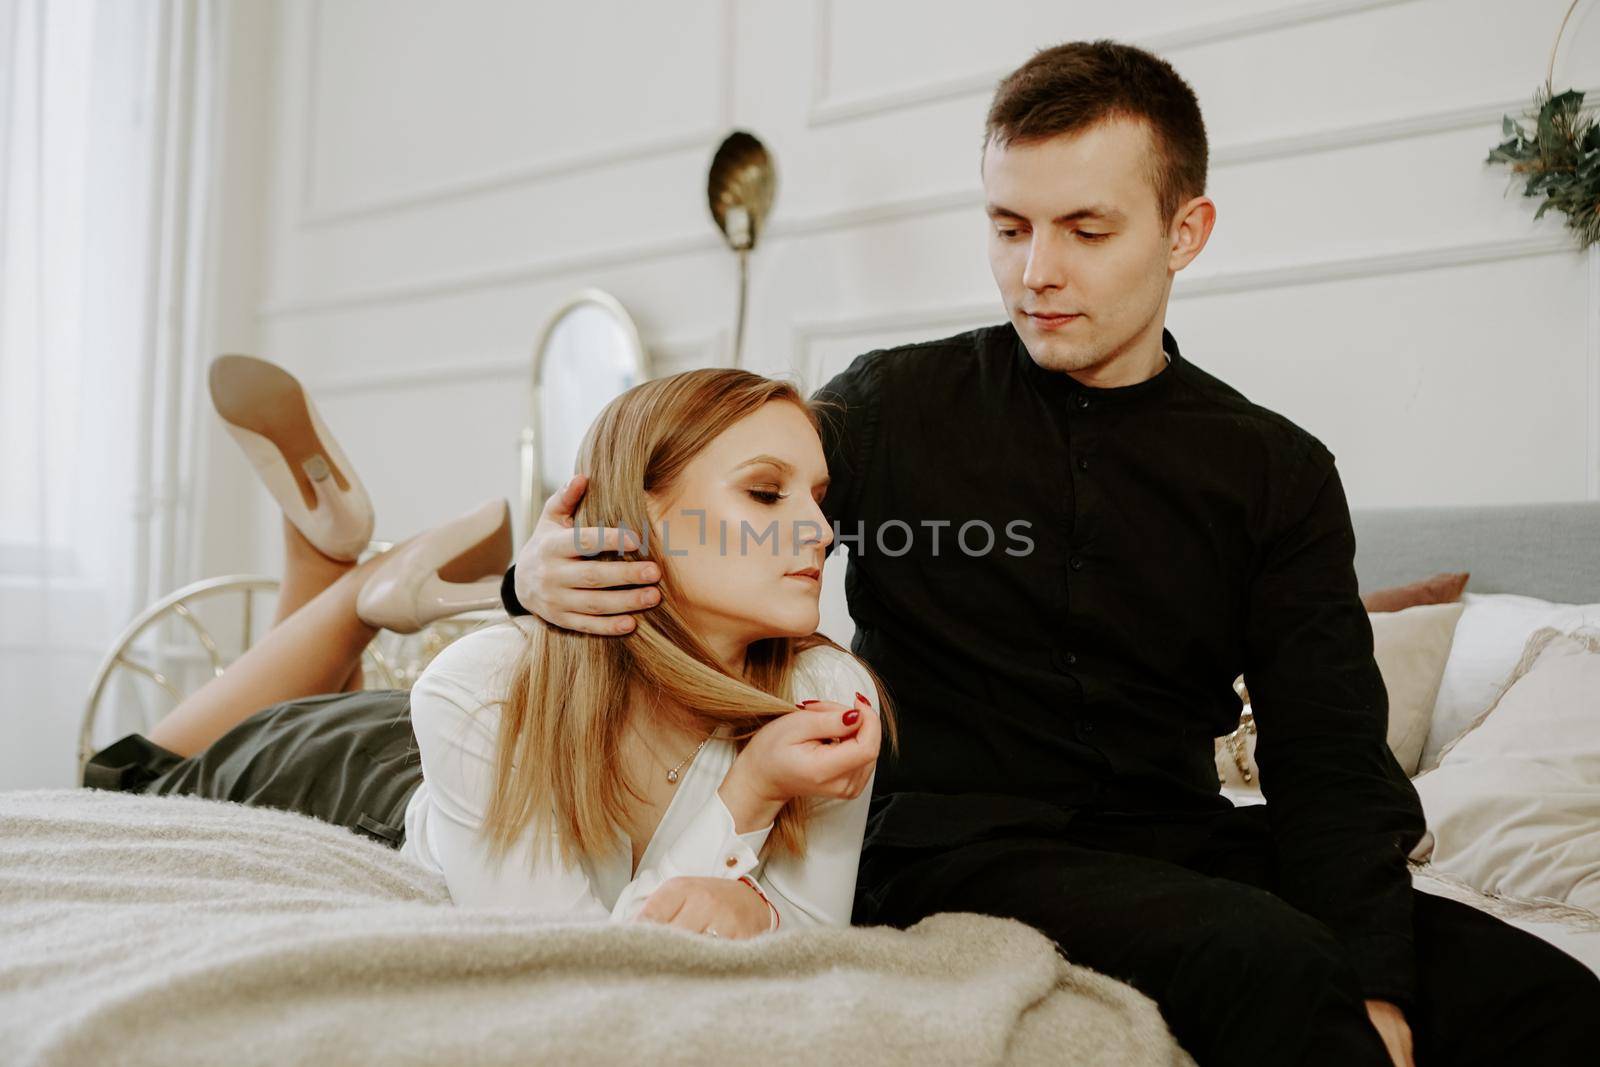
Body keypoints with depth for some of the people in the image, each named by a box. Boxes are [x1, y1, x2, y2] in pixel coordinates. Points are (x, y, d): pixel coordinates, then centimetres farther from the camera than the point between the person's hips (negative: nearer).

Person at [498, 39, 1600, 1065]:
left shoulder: (1279, 473, 7)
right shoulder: (894, 407, 4)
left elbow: (1331, 761, 1)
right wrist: (551, 570, -14)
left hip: (1179, 843, 3)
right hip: (953, 845, -3)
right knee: (1270, 962, -32)